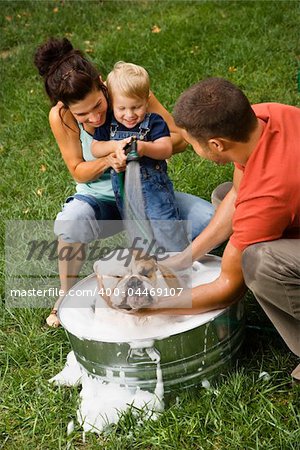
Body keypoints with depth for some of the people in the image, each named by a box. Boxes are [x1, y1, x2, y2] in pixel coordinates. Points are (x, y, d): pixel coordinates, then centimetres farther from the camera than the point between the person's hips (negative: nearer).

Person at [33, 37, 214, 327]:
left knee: (210, 219, -22)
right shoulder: (60, 117, -18)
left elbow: (179, 139, -15)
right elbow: (78, 172, -7)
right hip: (98, 200, 0)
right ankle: (67, 295, -9)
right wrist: (107, 161, -29)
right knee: (70, 223, -36)